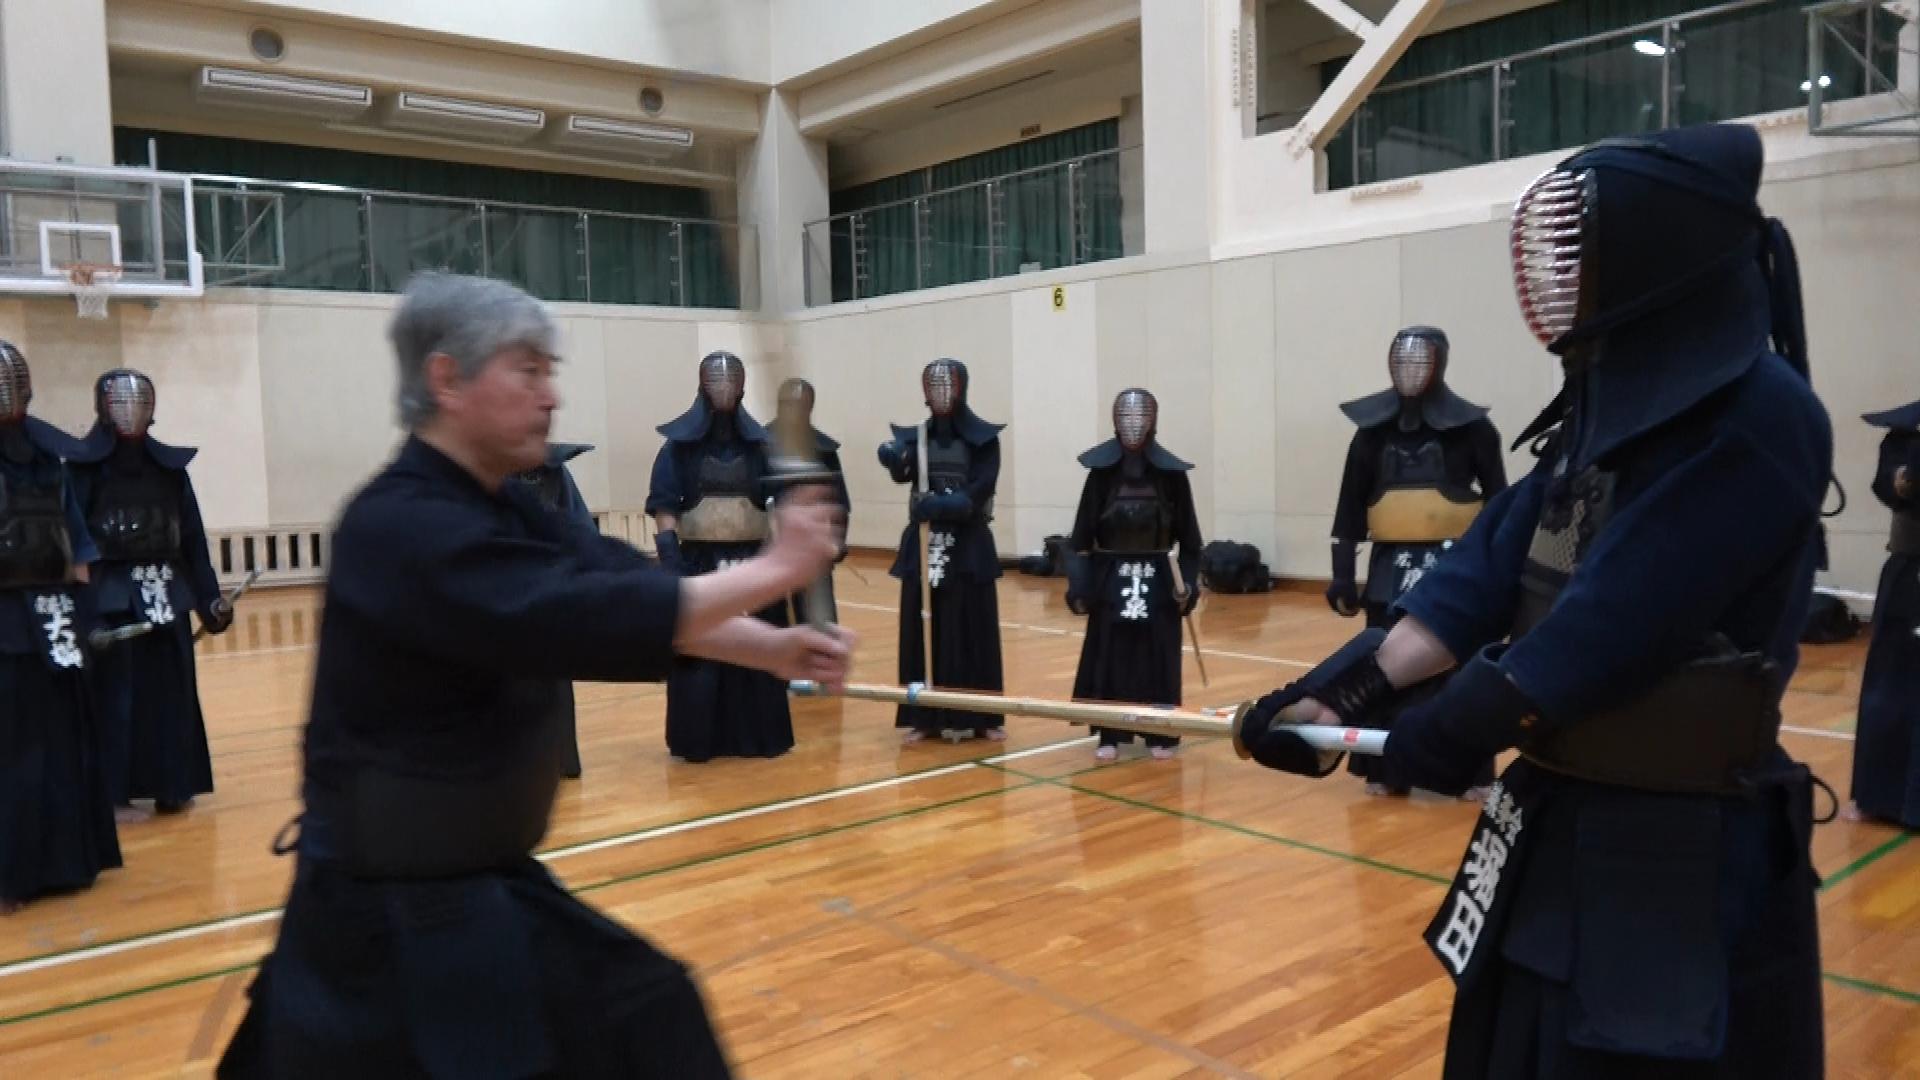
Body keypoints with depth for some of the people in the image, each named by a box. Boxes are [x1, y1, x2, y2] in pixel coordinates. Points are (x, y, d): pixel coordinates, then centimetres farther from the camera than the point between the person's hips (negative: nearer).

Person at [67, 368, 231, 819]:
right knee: (119, 694, 1)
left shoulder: (170, 465, 8)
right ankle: (117, 793, 10)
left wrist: (210, 597, 6)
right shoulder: (87, 466, -4)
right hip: (113, 596, -4)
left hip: (167, 594, 4)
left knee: (173, 692, 8)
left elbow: (192, 535, 9)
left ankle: (172, 787, 19)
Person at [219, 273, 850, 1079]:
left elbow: (615, 588, -1)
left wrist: (770, 648, -12)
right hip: (393, 914, -8)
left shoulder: (496, 504, 7)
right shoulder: (403, 530, -24)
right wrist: (774, 570, -24)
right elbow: (593, 618, -32)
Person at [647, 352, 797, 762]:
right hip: (700, 564, -2)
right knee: (699, 654, 0)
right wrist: (671, 561, -16)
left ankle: (759, 735, 17)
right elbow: (664, 509, -4)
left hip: (753, 561, 2)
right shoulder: (680, 444, 1)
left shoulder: (758, 443, 6)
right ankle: (699, 739, 11)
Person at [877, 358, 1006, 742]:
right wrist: (895, 459, -31)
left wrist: (943, 504, -25)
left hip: (968, 546, -3)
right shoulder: (916, 435, 7)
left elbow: (982, 487, -11)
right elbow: (903, 475, -9)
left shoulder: (983, 437, -1)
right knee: (922, 630, 4)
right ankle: (924, 716, 11)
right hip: (924, 544, 3)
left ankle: (977, 716, 10)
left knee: (971, 631, 1)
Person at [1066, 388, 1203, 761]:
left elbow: (1188, 536, 2)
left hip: (1157, 581, 0)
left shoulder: (1171, 473, -1)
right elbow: (1082, 535, 0)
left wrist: (1188, 582, -4)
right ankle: (1110, 736, 14)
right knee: (1109, 658, 4)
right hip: (1110, 580, 0)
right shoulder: (1102, 471, -2)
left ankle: (1161, 735, 16)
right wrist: (1080, 584, -4)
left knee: (1158, 660, 5)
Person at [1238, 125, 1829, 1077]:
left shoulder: (1755, 418, -19)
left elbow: (1606, 624, -23)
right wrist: (1342, 697, -6)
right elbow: (1485, 573, 2)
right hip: (1561, 819, 8)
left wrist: (1450, 730, -13)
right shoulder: (1609, 405, 7)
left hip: (1684, 854, -8)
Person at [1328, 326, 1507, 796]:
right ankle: (1386, 770, 20)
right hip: (1391, 568, 3)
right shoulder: (1373, 430, 5)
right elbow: (1350, 508, 7)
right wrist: (1343, 575, 4)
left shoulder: (1471, 428, -2)